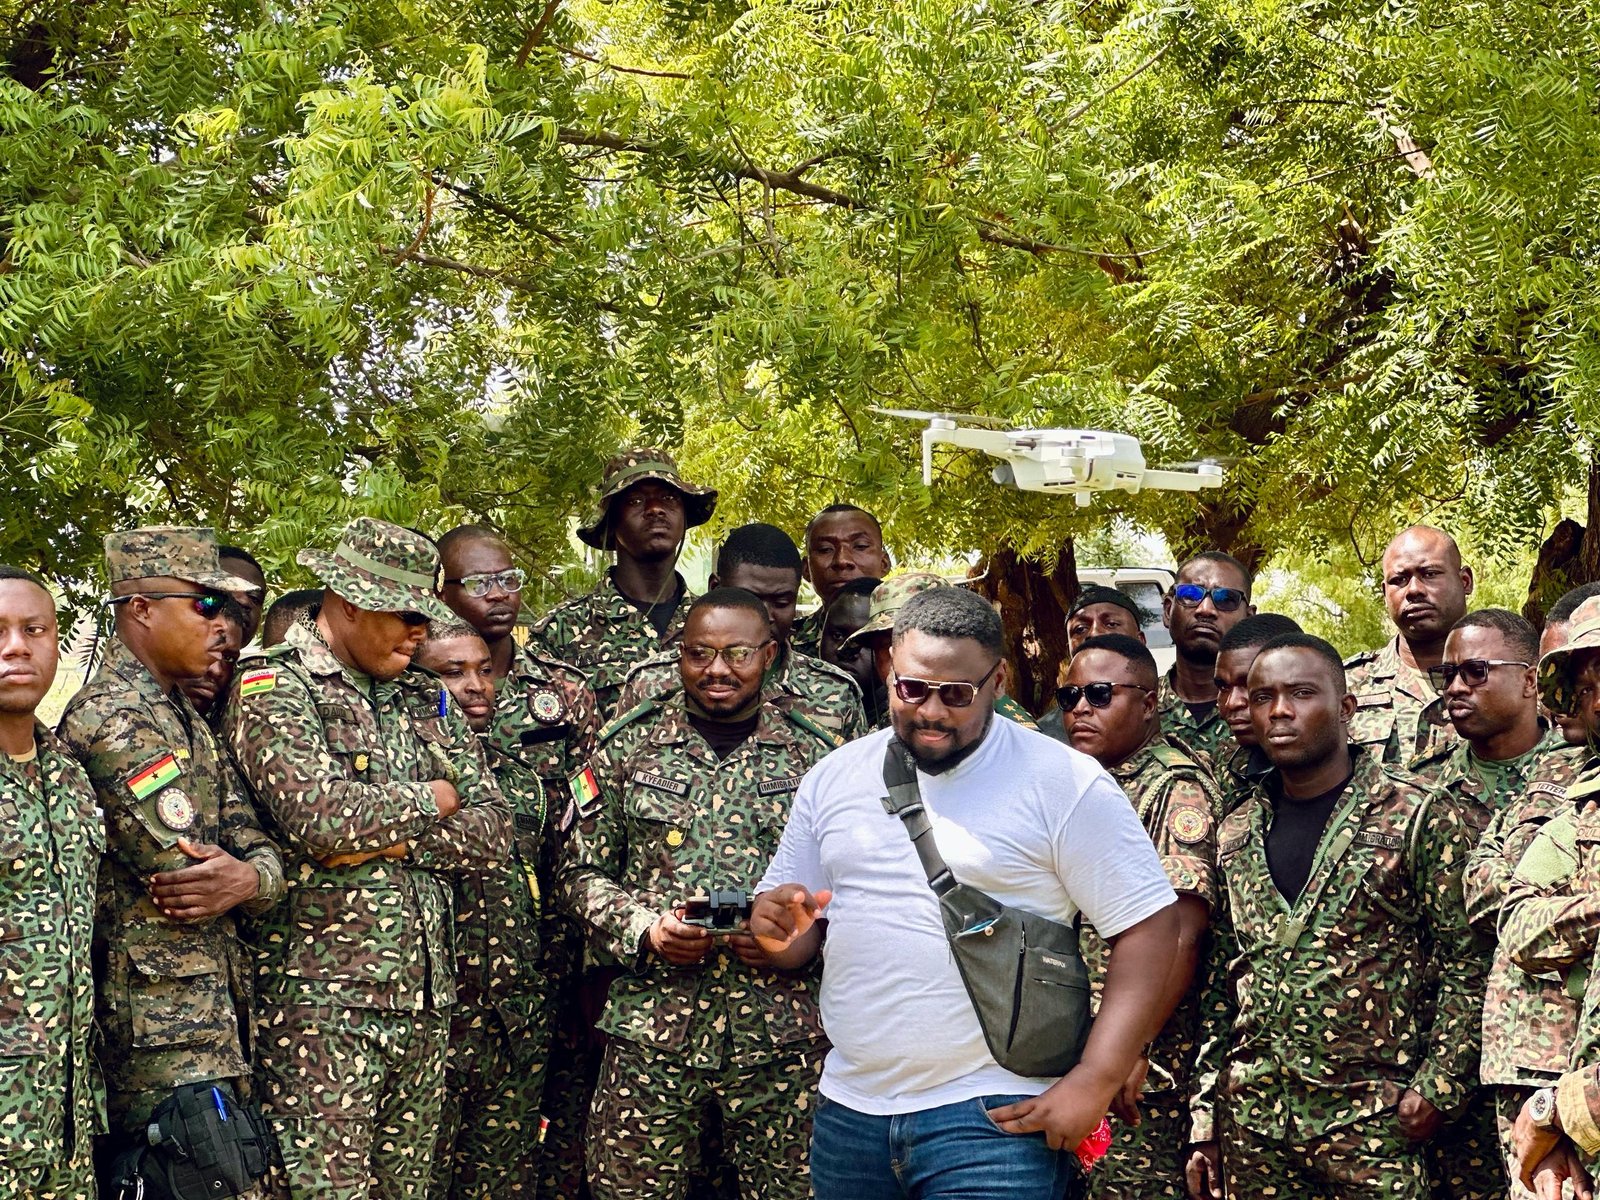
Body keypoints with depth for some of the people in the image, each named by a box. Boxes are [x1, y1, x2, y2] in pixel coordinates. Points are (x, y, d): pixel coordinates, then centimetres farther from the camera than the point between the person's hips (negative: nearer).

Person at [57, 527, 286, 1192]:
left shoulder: (187, 716, 16)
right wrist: (238, 876, 0)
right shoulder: (109, 719, -14)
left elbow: (258, 847, 10)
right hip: (163, 1027, -9)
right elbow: (183, 871, -21)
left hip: (214, 1007, 9)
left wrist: (249, 878, -12)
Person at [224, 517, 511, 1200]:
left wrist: (392, 839, -7)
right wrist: (430, 800, -4)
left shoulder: (423, 699, 16)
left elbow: (491, 832, 8)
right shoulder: (273, 688, -4)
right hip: (321, 1000, -6)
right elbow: (322, 817, -20)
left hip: (425, 993, 6)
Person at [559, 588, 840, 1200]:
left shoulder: (814, 754, 7)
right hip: (653, 1028, 0)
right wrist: (643, 930, -8)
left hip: (783, 1034, 0)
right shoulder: (628, 747, 7)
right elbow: (583, 872, 9)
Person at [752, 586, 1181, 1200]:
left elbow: (1149, 929, -9)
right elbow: (795, 941, 17)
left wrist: (1095, 1081, -17)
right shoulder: (833, 779, 9)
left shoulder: (1065, 784, -6)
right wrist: (778, 928, -7)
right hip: (849, 1113, 5)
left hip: (995, 1119, -5)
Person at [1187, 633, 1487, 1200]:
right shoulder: (1236, 833, 12)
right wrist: (1205, 1123, 10)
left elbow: (1466, 963, -5)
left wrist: (1438, 1085, -12)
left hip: (1372, 1117, -4)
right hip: (1251, 1119, 4)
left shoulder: (1419, 815, -3)